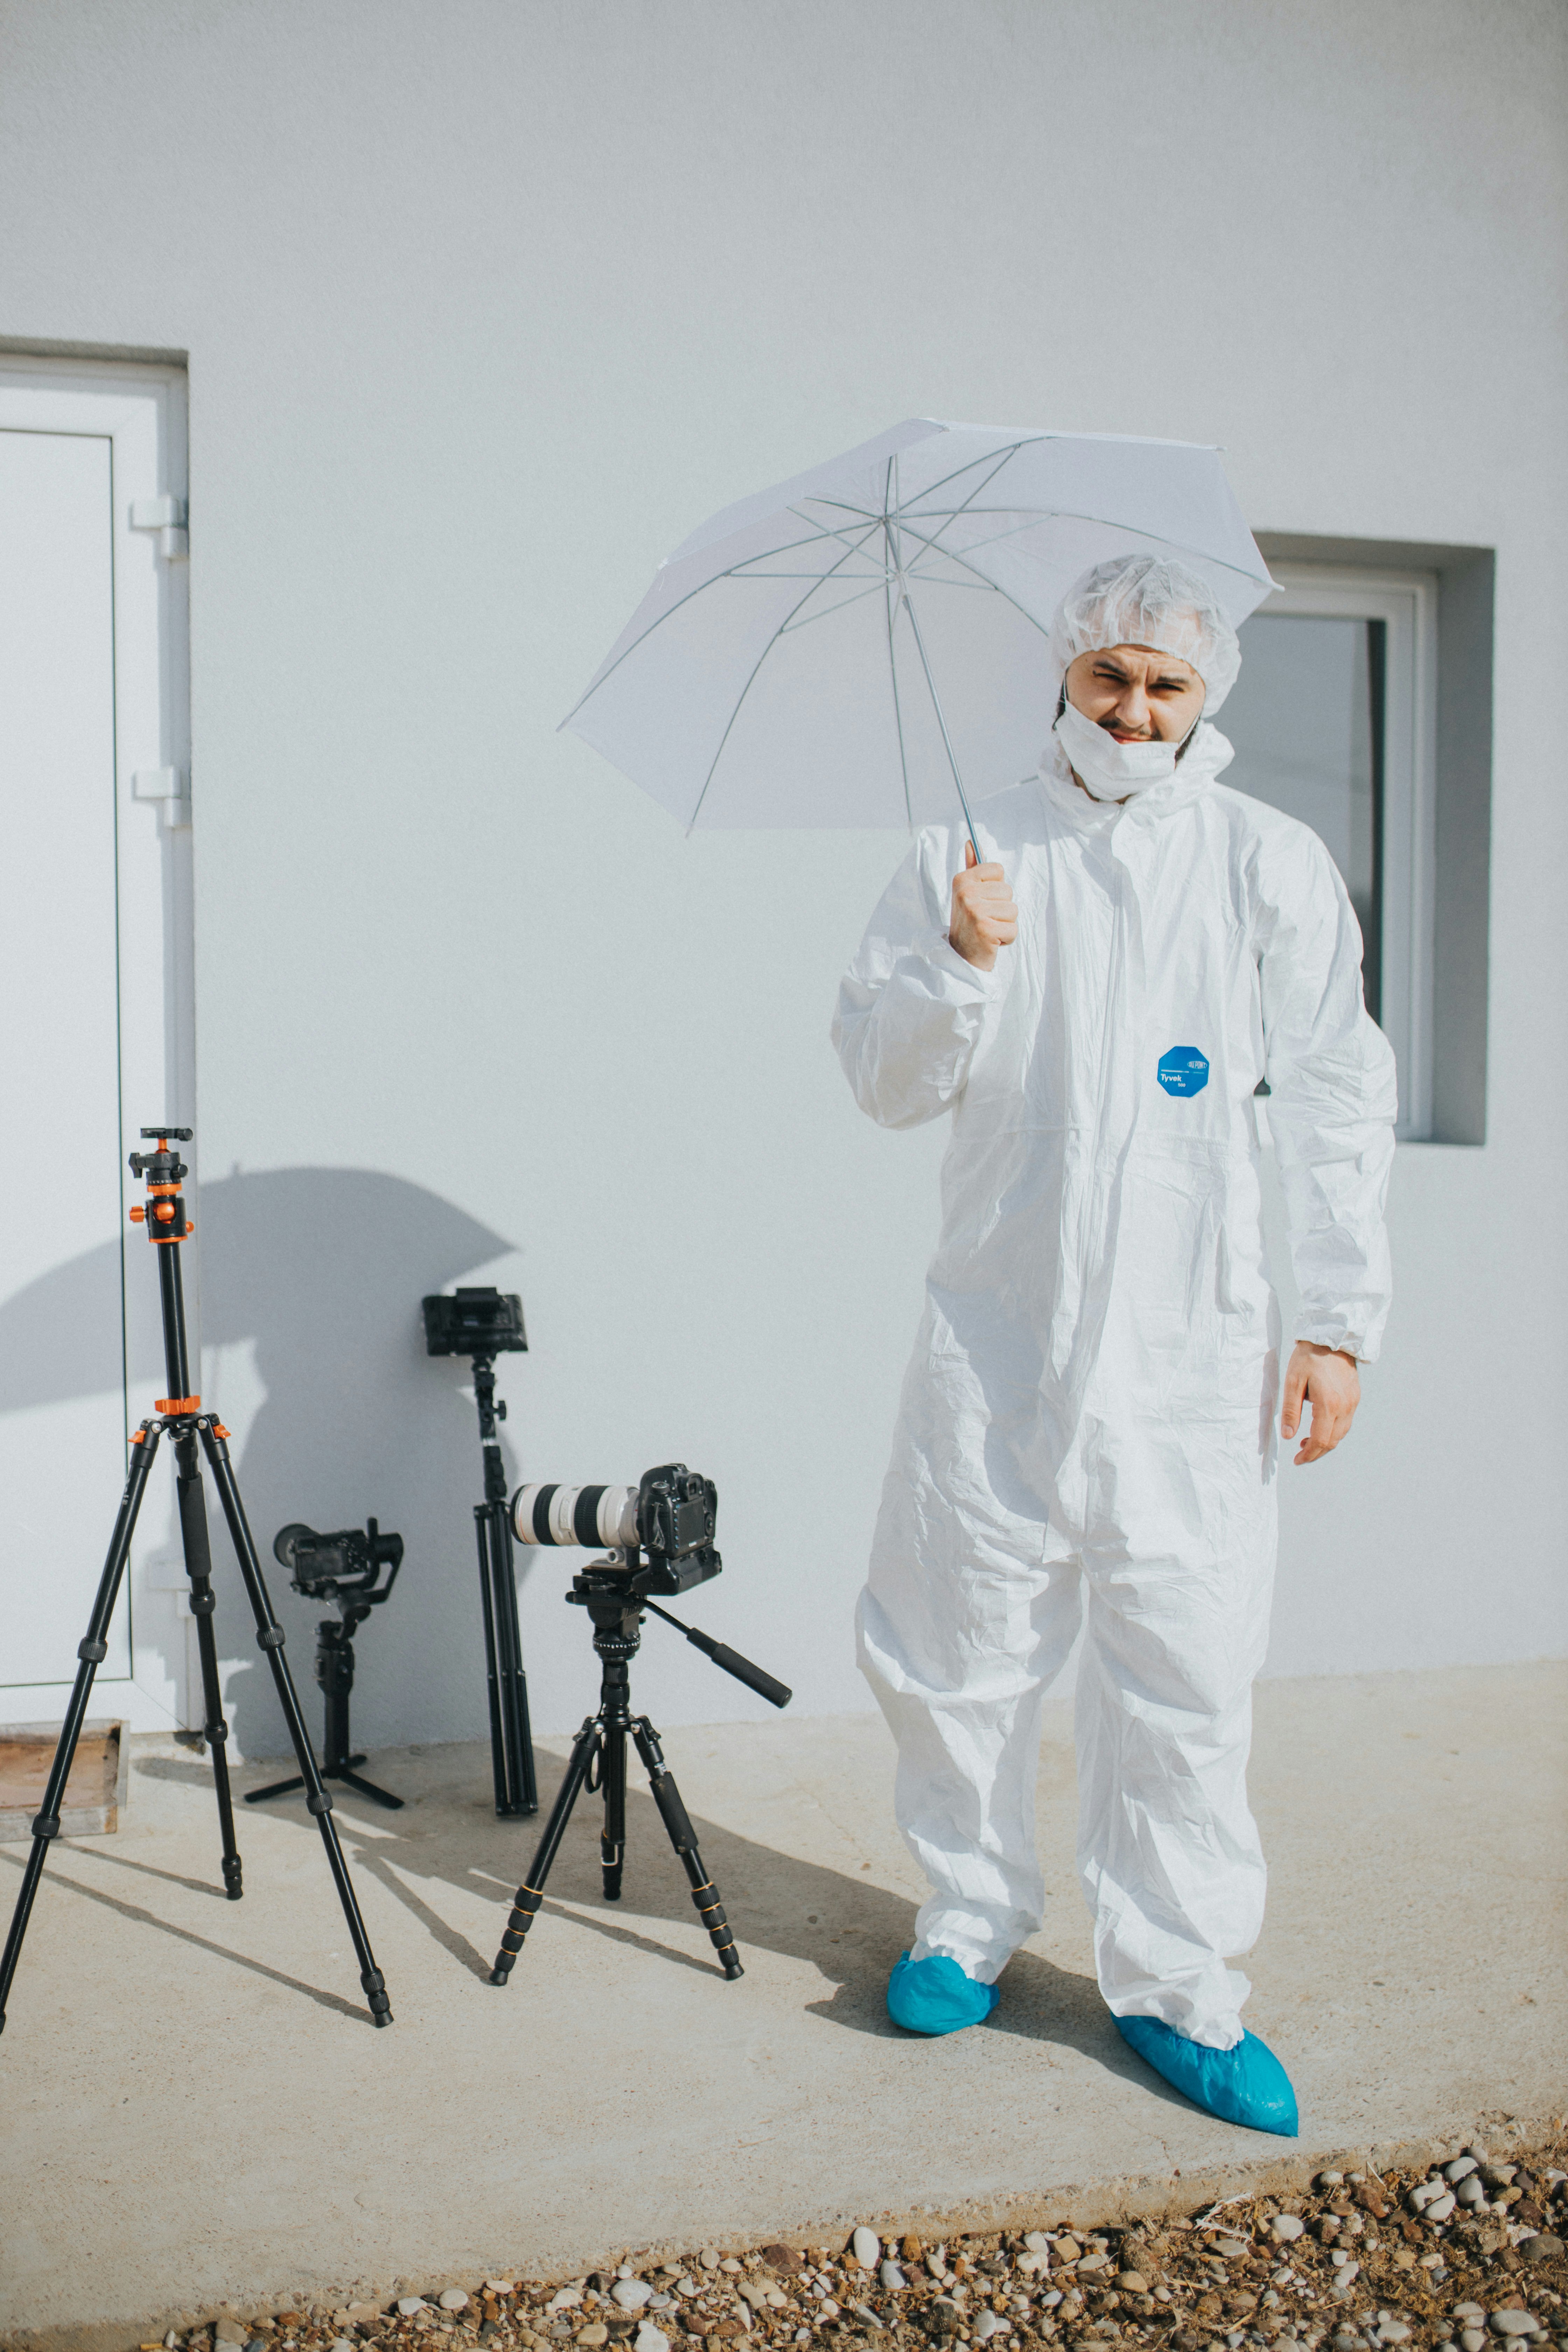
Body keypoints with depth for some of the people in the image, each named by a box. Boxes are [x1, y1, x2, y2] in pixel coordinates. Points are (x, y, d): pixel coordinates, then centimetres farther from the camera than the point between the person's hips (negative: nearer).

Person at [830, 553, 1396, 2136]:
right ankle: (972, 1917, 29)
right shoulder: (965, 858, 9)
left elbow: (1334, 1108, 5)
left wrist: (1337, 1321, -1)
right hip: (994, 1335, 1)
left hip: (1190, 1349, -1)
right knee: (950, 1647, 6)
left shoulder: (1270, 863, 7)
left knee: (1181, 1676, 2)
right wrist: (959, 967, -13)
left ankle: (1175, 1988, 19)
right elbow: (883, 1081, 6)